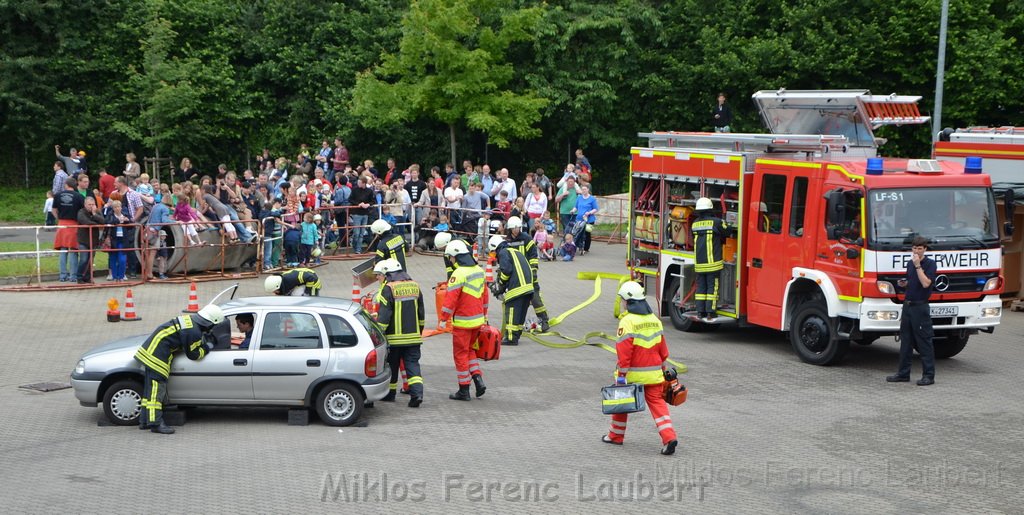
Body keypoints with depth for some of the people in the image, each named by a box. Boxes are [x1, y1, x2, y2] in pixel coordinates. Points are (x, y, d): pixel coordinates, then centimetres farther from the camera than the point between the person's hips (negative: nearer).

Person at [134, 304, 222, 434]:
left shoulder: (189, 319, 10)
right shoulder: (194, 332, -18)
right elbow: (193, 354, -7)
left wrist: (205, 341, 14)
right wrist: (208, 346, 4)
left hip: (150, 350, 10)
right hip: (157, 356, -10)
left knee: (150, 389, 14)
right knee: (157, 389, -8)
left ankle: (145, 421, 20)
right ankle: (156, 423, -8)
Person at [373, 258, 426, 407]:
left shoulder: (388, 289, -12)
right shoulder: (414, 286, 10)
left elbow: (383, 316, -16)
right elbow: (421, 313, 17)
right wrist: (419, 331, 26)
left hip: (394, 337, -5)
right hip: (413, 336, 5)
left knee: (391, 366, 10)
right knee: (412, 364, 4)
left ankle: (389, 393, 22)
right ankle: (417, 393, -12)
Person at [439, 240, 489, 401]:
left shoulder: (459, 274, -18)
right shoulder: (479, 271, 7)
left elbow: (451, 298, -21)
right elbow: (484, 296, 15)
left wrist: (443, 318, -14)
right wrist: (484, 316, 24)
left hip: (462, 322, -8)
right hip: (478, 320, 8)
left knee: (461, 354, 4)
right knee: (469, 350, 23)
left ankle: (464, 390, 9)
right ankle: (478, 379, 9)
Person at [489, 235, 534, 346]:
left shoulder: (503, 252, 2)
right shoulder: (517, 251, 28)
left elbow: (506, 270, -12)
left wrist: (500, 285, 3)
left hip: (516, 288, -9)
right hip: (528, 286, 9)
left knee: (511, 313, -4)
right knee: (520, 314, 15)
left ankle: (511, 338, -5)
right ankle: (516, 335, 20)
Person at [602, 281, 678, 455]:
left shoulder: (627, 322, -15)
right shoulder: (655, 320, 7)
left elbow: (624, 352, -18)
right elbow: (662, 349, 13)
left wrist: (621, 375, -14)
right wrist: (662, 369, 23)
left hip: (633, 374, -5)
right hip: (654, 374, 5)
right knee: (658, 403, 3)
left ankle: (616, 436, 28)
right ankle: (669, 437, -12)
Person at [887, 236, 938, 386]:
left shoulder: (930, 264, -8)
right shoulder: (910, 263, 13)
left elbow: (925, 283, -21)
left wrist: (918, 265, -20)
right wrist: (903, 284, 5)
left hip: (920, 307, -7)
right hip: (907, 305, 7)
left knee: (924, 342, -5)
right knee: (905, 341, 10)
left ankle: (929, 375, 0)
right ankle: (903, 373, 17)